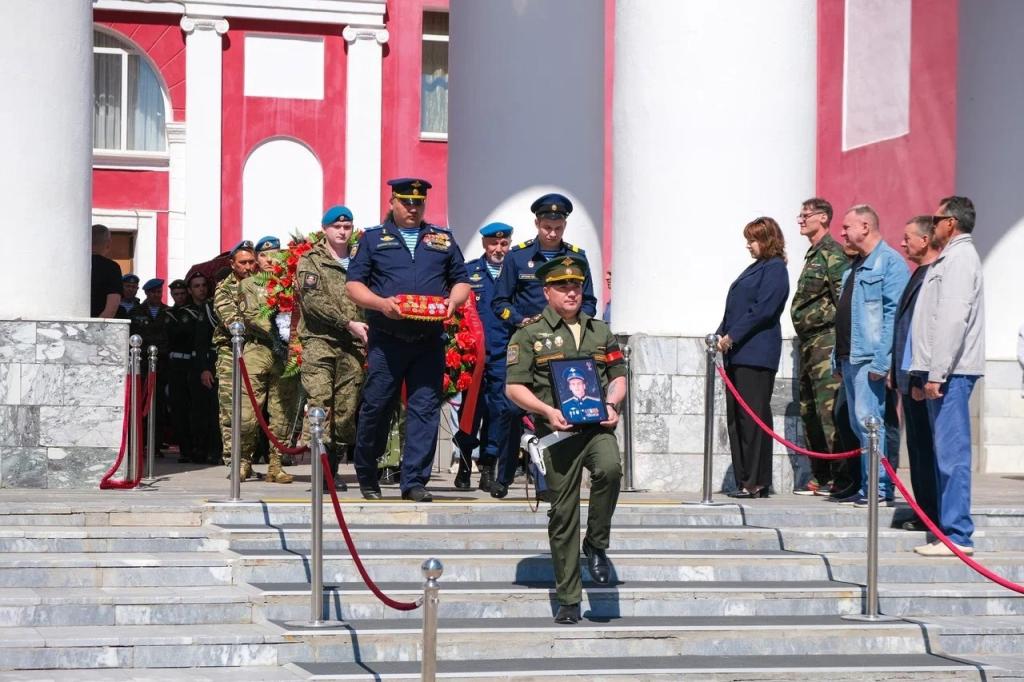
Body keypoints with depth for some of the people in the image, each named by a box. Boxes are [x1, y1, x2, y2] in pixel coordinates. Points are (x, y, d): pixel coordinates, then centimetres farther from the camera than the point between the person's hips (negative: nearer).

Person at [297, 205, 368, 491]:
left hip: (353, 345, 4)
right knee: (319, 404, -14)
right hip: (319, 341, -4)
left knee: (347, 409, 2)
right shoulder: (310, 261, 6)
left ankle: (333, 468, 9)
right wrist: (348, 323, -13)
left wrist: (368, 334, 6)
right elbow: (313, 301, -8)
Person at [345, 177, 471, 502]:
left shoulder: (443, 240, 16)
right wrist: (381, 303, -14)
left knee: (425, 407, -4)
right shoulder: (373, 239, 9)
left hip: (429, 341, 2)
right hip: (386, 339, -2)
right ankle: (366, 476, 19)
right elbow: (353, 285, 3)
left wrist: (452, 302, -4)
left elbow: (461, 282, 18)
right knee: (376, 405, 2)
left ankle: (415, 481, -1)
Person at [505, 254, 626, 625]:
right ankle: (568, 600, 9)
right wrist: (548, 411, -14)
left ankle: (596, 545, -8)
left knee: (610, 469, -31)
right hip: (559, 431, -2)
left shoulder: (600, 331, 18)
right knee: (563, 513, 0)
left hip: (598, 426, 2)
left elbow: (618, 375, 21)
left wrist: (612, 403, 0)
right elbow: (514, 387, 1)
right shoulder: (530, 334, 5)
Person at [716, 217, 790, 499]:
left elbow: (763, 310, -15)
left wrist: (732, 337, -15)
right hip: (737, 353, 9)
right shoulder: (755, 268, 21)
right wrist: (721, 335, 8)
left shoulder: (774, 269, -7)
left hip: (756, 354, -9)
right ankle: (744, 481, 11)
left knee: (753, 417, -8)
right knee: (736, 417, 7)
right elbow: (734, 308, 22)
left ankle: (757, 483, -5)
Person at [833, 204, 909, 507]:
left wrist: (881, 360, -22)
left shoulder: (889, 261, -9)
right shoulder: (856, 266, 22)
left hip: (871, 357, -10)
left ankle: (881, 489, -11)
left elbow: (894, 313, -17)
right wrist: (838, 358, 20)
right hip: (850, 357, 10)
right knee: (860, 424, 10)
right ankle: (868, 487, 14)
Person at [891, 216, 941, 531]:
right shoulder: (918, 275, 18)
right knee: (918, 446, 12)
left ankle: (933, 515, 0)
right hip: (909, 375, 10)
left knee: (928, 447, -5)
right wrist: (895, 369, 20)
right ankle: (926, 513, 17)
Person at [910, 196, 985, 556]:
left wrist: (936, 374, -21)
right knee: (945, 455, 10)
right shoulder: (948, 259, 21)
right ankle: (948, 531, 13)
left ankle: (958, 536, -11)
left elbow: (953, 320, -19)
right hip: (941, 372, 10)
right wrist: (922, 375, 20)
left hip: (951, 372, -10)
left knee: (952, 454, -11)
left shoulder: (960, 258, -10)